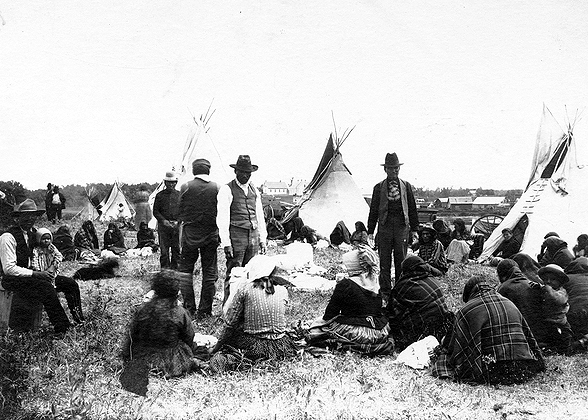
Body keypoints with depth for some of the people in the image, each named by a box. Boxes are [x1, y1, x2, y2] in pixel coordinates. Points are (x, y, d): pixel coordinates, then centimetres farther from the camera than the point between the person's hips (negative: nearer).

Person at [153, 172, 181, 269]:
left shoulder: (179, 195, 9)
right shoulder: (159, 195, 7)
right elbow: (155, 211, 6)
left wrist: (178, 221, -6)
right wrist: (163, 220, -9)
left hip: (176, 225, 1)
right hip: (163, 225, -1)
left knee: (176, 249, 3)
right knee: (164, 250, -2)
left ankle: (175, 269, 12)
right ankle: (165, 270, 5)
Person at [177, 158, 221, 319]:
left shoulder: (185, 187, -6)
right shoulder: (217, 188, -5)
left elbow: (180, 212, -1)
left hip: (190, 234, 0)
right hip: (211, 235, 1)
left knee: (185, 270, 13)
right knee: (209, 273, 9)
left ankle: (189, 308, 10)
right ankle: (204, 310, 12)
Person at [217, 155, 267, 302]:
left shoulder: (254, 191, 17)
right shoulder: (227, 190, -2)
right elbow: (222, 219, -6)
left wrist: (262, 239, 15)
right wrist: (226, 243, -12)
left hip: (253, 236, 6)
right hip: (236, 237, -5)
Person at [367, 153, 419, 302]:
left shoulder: (406, 186, 10)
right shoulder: (379, 187, 6)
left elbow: (412, 209, 12)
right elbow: (373, 210, 6)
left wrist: (414, 229, 8)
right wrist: (370, 231, 3)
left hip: (402, 225, 1)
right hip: (385, 225, -1)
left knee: (401, 260, 4)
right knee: (385, 261, 2)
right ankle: (385, 291, 10)